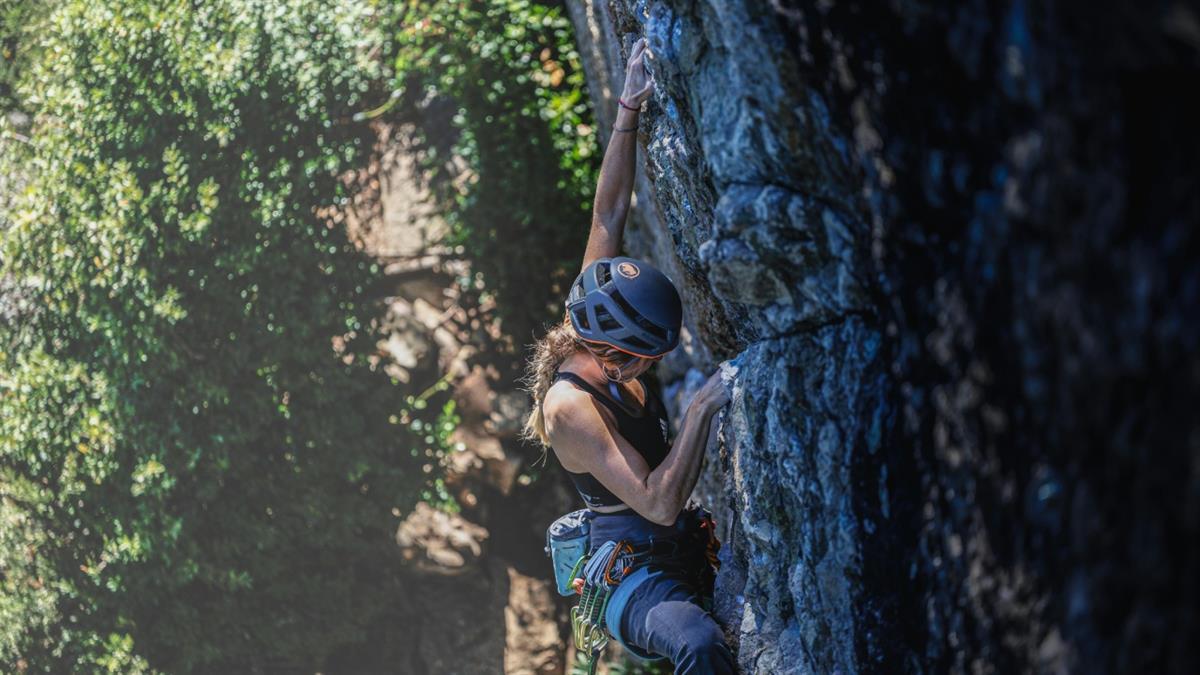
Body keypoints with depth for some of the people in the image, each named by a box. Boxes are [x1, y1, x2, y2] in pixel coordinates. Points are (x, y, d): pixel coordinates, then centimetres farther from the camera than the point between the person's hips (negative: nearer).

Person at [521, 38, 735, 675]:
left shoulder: (589, 330, 2)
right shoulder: (568, 407, -21)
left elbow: (609, 214, 4)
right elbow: (658, 503, -26)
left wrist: (629, 110, -2)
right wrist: (702, 411, -29)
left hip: (684, 552, 10)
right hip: (634, 576, -10)